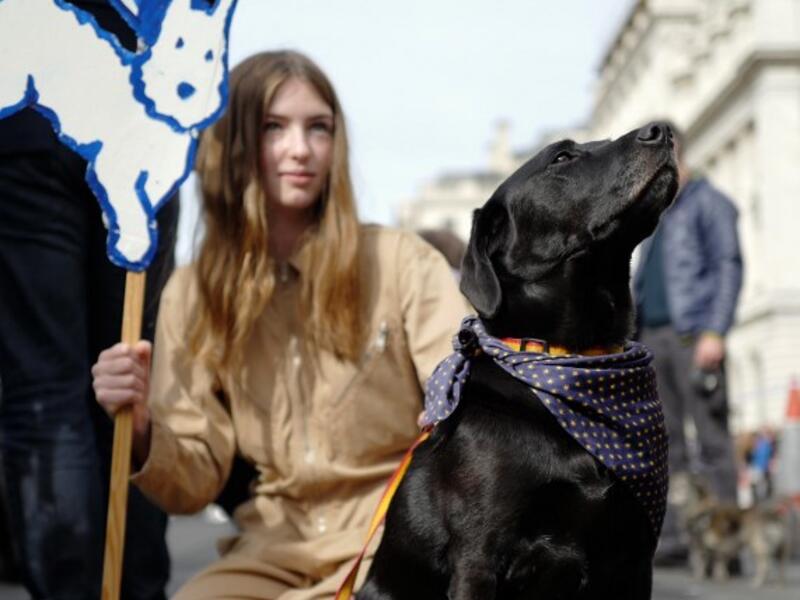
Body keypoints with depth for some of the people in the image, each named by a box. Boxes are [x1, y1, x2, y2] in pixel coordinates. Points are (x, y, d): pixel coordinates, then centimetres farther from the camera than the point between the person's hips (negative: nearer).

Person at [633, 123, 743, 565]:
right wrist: (633, 334, 16)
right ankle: (673, 537, 6)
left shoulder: (707, 201, 1)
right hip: (652, 334, 8)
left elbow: (728, 266, -7)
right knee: (664, 441, 4)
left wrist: (714, 331, -16)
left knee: (711, 436, -8)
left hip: (691, 334, -8)